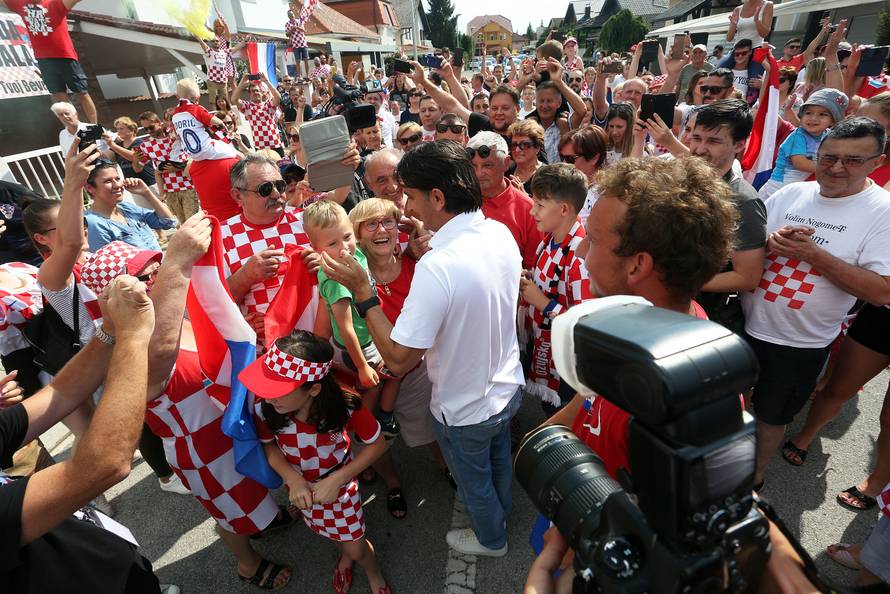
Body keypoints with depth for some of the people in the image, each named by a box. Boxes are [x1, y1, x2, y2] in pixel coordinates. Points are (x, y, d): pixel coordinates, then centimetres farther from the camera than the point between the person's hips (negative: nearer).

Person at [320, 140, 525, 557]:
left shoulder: (436, 266, -37)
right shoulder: (500, 233, -12)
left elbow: (399, 359, -31)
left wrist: (362, 291, -24)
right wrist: (428, 247, 1)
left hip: (464, 412, -6)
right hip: (508, 388, 7)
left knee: (473, 480, 25)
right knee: (498, 460, 34)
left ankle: (491, 538, 55)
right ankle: (499, 511, 64)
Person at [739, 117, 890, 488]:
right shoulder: (791, 193, 0)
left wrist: (813, 254, -24)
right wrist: (770, 242, -17)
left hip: (799, 344, -3)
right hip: (744, 322, 4)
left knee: (771, 415, 16)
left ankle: (753, 478, 41)